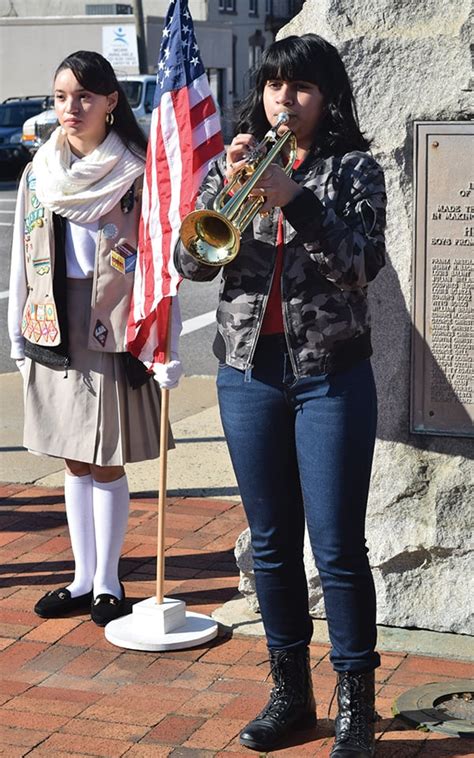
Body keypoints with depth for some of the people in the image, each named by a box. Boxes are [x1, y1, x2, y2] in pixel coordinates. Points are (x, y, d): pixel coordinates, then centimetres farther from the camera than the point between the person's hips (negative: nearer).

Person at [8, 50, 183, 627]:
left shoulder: (137, 175, -7)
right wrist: (18, 333, 10)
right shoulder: (39, 173, 8)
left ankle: (108, 582, 15)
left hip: (113, 331, -5)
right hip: (54, 329, 5)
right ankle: (83, 578, 23)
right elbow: (24, 258, 12)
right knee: (74, 461, 12)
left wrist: (166, 346, -13)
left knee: (108, 464, 2)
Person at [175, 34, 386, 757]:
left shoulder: (354, 169, 0)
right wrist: (227, 190, -17)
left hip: (331, 375, -3)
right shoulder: (231, 166, 9)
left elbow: (362, 264, -14)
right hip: (249, 372, 4)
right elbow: (191, 262, -2)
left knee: (337, 547, -3)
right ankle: (290, 690, 23)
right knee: (271, 542, 11)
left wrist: (294, 198, -24)